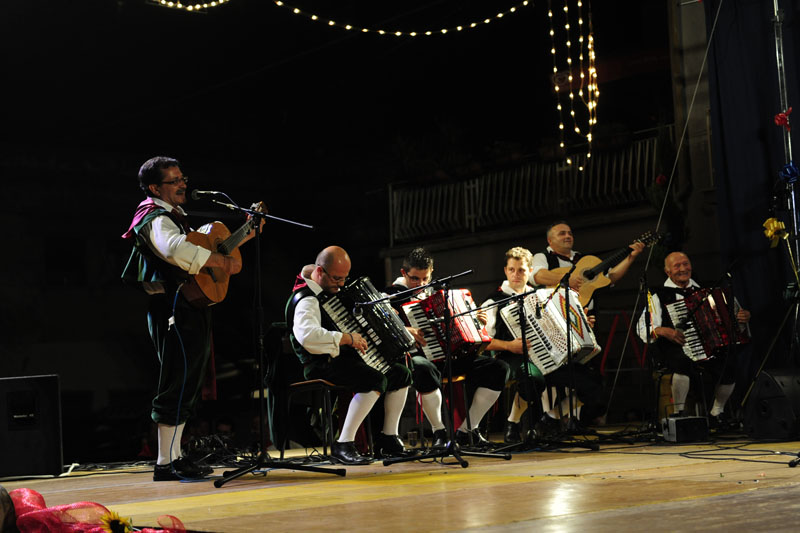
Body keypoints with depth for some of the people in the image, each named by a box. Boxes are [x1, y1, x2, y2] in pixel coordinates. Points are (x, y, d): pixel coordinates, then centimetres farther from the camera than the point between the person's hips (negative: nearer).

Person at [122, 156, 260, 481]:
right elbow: (178, 251, -32)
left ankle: (173, 458, 20)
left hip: (191, 310, 11)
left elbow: (205, 248, 32)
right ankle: (166, 464, -5)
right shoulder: (156, 219, -11)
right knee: (178, 386, -9)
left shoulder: (175, 218, 23)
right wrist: (224, 262, -27)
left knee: (188, 385, 14)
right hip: (175, 308, -11)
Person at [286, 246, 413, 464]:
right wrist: (347, 338, -34)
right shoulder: (306, 300, -19)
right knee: (375, 380, -31)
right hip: (322, 366, -10)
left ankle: (389, 439, 15)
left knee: (401, 373, 5)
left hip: (342, 358, 10)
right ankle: (343, 445, -27)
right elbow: (307, 334, -40)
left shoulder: (330, 289, 13)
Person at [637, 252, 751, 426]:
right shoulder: (659, 296, 4)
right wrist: (663, 331, -25)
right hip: (674, 351, -4)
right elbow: (643, 328, -7)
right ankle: (679, 413, -19)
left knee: (729, 368, -23)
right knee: (686, 364, -38)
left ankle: (716, 413, 2)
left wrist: (742, 319, 3)